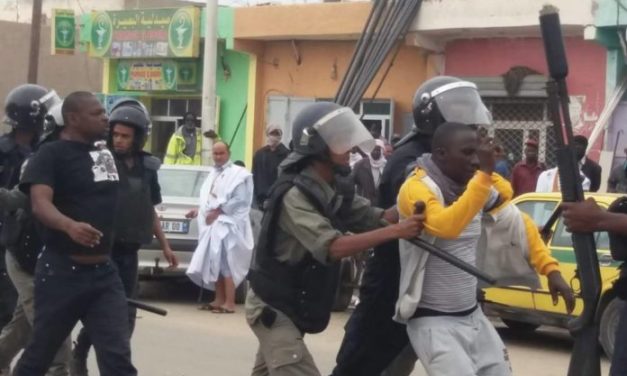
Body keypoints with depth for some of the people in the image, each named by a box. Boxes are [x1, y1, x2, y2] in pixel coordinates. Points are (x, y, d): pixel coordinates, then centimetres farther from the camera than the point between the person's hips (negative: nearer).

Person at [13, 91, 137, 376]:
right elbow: (40, 203, -25)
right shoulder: (51, 154, -9)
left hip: (104, 271, 6)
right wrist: (70, 226, -45)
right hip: (61, 271, -5)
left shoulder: (105, 153, 12)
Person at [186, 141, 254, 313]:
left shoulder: (238, 174, -7)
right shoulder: (213, 174, 19)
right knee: (214, 264, 9)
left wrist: (217, 212, -15)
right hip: (212, 224, 8)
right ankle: (219, 299, 15)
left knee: (226, 264, -12)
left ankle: (229, 303, -11)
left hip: (227, 224, -8)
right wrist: (200, 210, 6)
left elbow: (239, 200, -16)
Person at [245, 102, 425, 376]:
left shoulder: (335, 190, 3)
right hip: (272, 307, -9)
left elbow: (374, 218, -3)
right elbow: (333, 247, -35)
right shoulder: (295, 194, -26)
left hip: (293, 305, 9)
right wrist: (395, 231, -42)